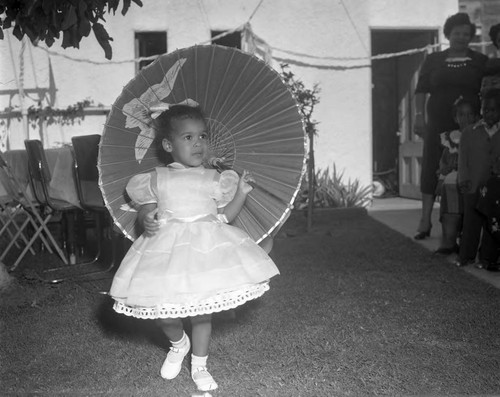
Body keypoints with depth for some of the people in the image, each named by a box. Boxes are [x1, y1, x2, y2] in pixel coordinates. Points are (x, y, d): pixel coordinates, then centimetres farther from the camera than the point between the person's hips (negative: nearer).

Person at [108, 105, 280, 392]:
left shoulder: (214, 179, 7)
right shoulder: (157, 179, 7)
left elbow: (225, 216, 8)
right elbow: (145, 209, 13)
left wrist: (242, 192, -5)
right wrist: (146, 220, -10)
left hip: (207, 247, 0)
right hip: (168, 248, 0)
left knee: (202, 312, 5)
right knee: (164, 313, -1)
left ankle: (199, 366, 26)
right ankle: (179, 344, 34)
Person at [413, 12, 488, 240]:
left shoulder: (480, 62, 10)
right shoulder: (433, 60, 12)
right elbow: (421, 90, 8)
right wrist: (419, 115, -3)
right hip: (437, 125, 1)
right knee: (430, 168, -5)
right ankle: (425, 220, 0)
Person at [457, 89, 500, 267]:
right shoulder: (469, 132, 9)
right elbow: (463, 158, 5)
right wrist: (464, 179, -7)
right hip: (473, 187, 0)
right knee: (471, 221, 1)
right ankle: (466, 256, 10)